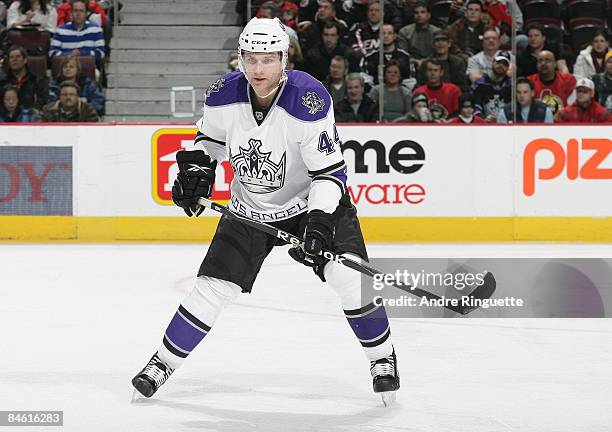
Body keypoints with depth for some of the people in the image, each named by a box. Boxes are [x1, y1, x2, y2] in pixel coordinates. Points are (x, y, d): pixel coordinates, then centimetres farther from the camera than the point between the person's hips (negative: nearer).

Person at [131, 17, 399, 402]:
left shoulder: (309, 100, -27)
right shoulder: (224, 95, -15)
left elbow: (330, 171, -24)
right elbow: (210, 136, 9)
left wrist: (318, 225, -34)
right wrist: (198, 168, -9)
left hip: (313, 201, -3)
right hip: (250, 209, 3)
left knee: (349, 276, -19)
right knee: (213, 287, -3)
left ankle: (382, 356, 3)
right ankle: (164, 363, 14)